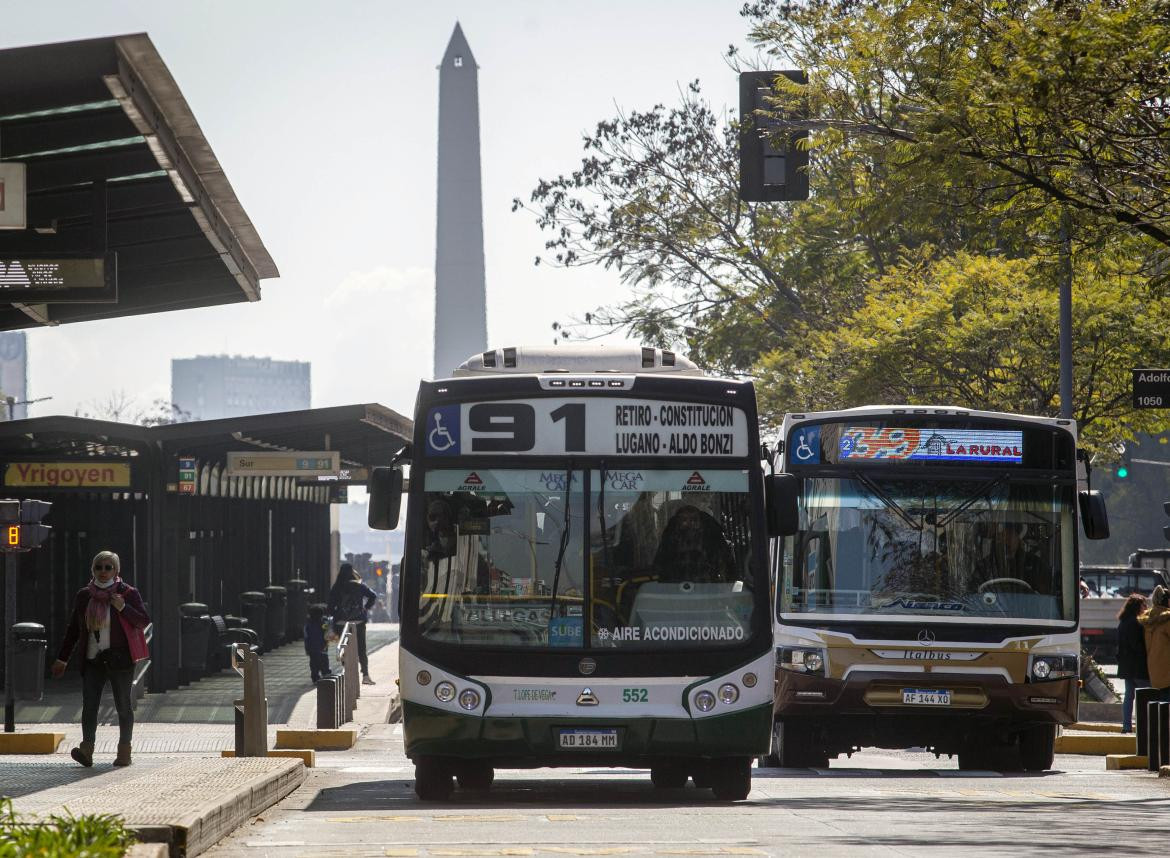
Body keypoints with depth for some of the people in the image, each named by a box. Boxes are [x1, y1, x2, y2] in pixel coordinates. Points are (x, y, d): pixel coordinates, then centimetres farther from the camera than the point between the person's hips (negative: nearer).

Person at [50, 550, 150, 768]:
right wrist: (62, 659, 17)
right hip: (93, 660, 3)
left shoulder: (128, 593, 0)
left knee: (123, 705, 3)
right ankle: (87, 748, -18)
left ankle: (124, 750, 10)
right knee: (89, 704, -10)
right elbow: (73, 629, 17)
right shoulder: (83, 596, 11)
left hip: (119, 659, -3)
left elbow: (144, 621, -2)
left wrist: (124, 608, -17)